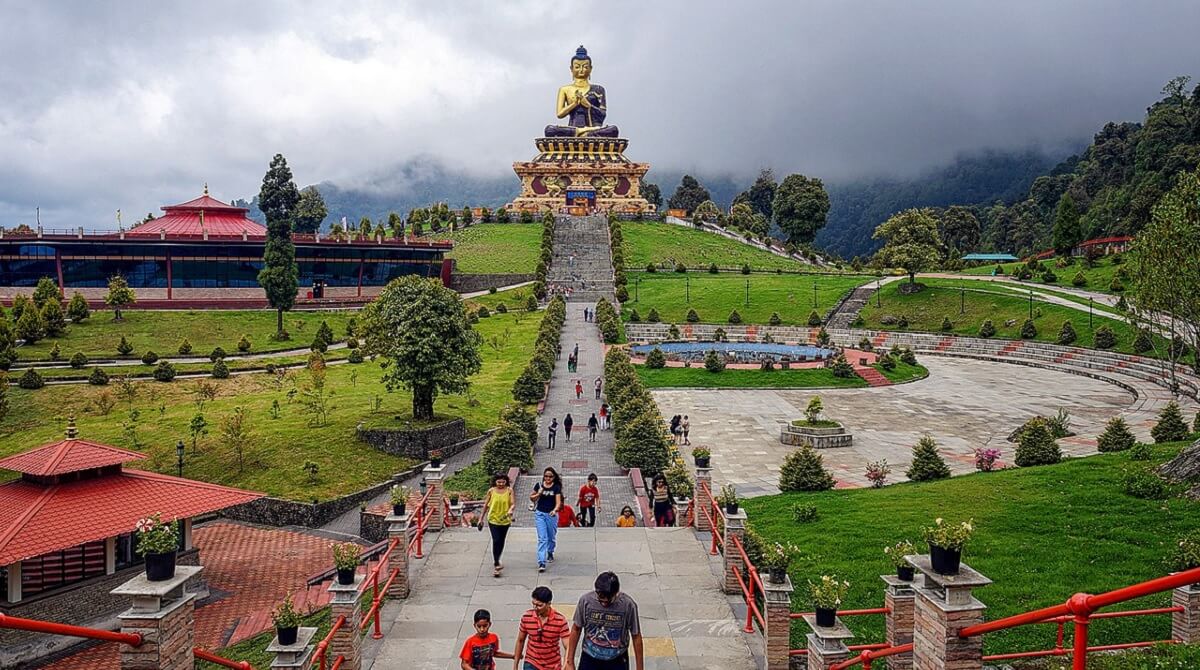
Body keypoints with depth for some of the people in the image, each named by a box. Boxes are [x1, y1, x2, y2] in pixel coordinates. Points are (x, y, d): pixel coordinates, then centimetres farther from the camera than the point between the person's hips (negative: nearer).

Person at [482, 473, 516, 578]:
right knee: (496, 540, -13)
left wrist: (510, 509, -31)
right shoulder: (491, 491, -3)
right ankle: (496, 565, -10)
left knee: (501, 542, 15)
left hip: (505, 520, 2)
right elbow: (486, 505, 5)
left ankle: (496, 561, 35)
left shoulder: (509, 491, -3)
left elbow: (513, 503, -8)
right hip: (493, 519, -2)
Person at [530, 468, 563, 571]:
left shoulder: (556, 487, -6)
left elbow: (558, 502, -15)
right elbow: (532, 498, 10)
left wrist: (555, 510, -35)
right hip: (540, 514, 0)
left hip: (552, 514, 0)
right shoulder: (539, 485, -1)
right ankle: (541, 563, -12)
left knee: (551, 537, 17)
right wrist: (538, 494, -11)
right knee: (542, 538, -8)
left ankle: (550, 553, 46)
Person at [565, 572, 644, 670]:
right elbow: (576, 629, -4)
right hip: (590, 658, 1)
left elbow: (636, 636, -10)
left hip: (617, 661, -1)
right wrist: (570, 662, -1)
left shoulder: (628, 604, -22)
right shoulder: (585, 600, -19)